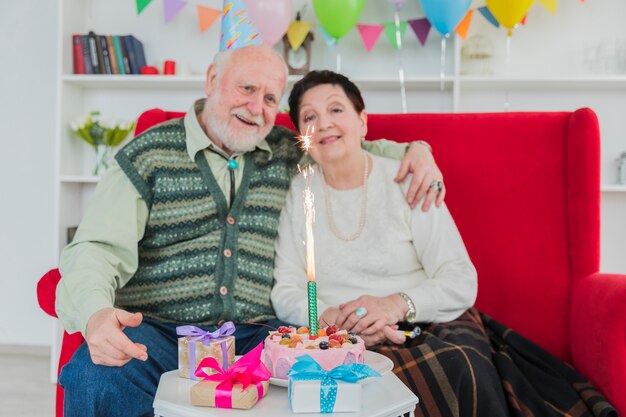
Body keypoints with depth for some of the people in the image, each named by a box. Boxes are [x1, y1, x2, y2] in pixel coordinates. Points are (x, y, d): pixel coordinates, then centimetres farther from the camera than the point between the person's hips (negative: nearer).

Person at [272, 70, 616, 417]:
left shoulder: (406, 181, 2)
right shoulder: (297, 192, 8)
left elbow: (461, 282, -3)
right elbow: (284, 293, 3)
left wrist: (398, 305, -19)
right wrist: (333, 318, -17)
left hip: (434, 326, 2)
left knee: (462, 369, -34)